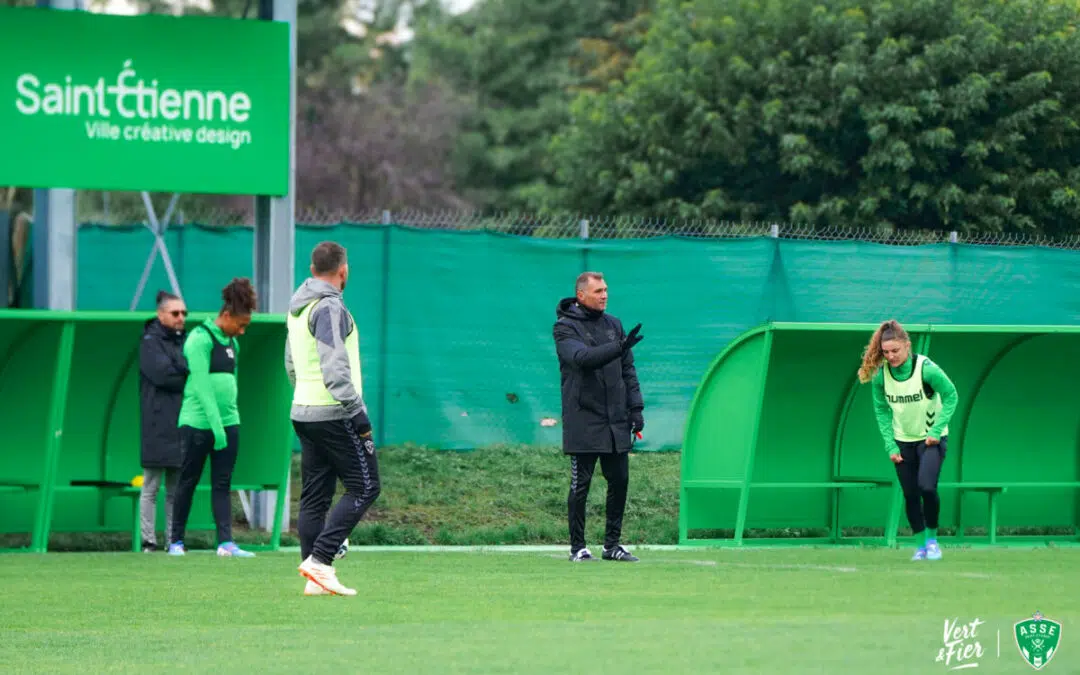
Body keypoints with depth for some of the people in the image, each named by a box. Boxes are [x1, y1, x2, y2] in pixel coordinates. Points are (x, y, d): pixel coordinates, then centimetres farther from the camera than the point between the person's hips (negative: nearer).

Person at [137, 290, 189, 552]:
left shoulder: (185, 341, 18)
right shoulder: (150, 342, -3)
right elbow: (162, 373, -17)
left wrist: (178, 374, -8)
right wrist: (189, 377, -5)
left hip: (181, 425, 7)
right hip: (157, 428, -7)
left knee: (176, 489, 7)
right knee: (151, 487, -4)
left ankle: (174, 540, 9)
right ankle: (149, 541, -4)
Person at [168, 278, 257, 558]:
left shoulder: (232, 343, 14)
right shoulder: (200, 338, -10)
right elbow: (202, 385, -16)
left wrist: (228, 421, 14)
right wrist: (216, 425, -21)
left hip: (228, 422, 7)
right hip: (198, 422, -7)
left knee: (222, 483, 1)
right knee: (188, 482, 3)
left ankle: (225, 542, -5)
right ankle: (176, 541, 12)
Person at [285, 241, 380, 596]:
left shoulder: (297, 307, 15)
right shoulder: (329, 307, -14)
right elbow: (335, 368, -22)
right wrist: (357, 410, -20)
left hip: (304, 414, 9)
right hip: (334, 416, -9)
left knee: (314, 497, 8)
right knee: (364, 488, -4)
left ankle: (315, 579, 5)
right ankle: (320, 560, -13)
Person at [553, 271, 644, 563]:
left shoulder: (613, 325, 14)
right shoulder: (565, 328, -5)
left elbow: (628, 369, 17)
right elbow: (582, 358, -24)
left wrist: (636, 407, 9)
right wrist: (618, 348, -36)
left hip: (616, 421, 6)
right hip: (583, 421, -6)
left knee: (619, 481, 5)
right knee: (580, 484, -2)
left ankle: (612, 544, 14)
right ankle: (578, 547, 5)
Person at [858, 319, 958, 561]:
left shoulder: (926, 369, -22)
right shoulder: (880, 375, -12)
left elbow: (950, 396, -11)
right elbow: (881, 410, 0)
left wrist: (936, 430, -16)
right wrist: (890, 445, -6)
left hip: (931, 439, -4)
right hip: (903, 441, 4)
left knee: (927, 487, -20)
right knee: (910, 495, 3)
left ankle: (932, 538, 2)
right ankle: (921, 545, 19)